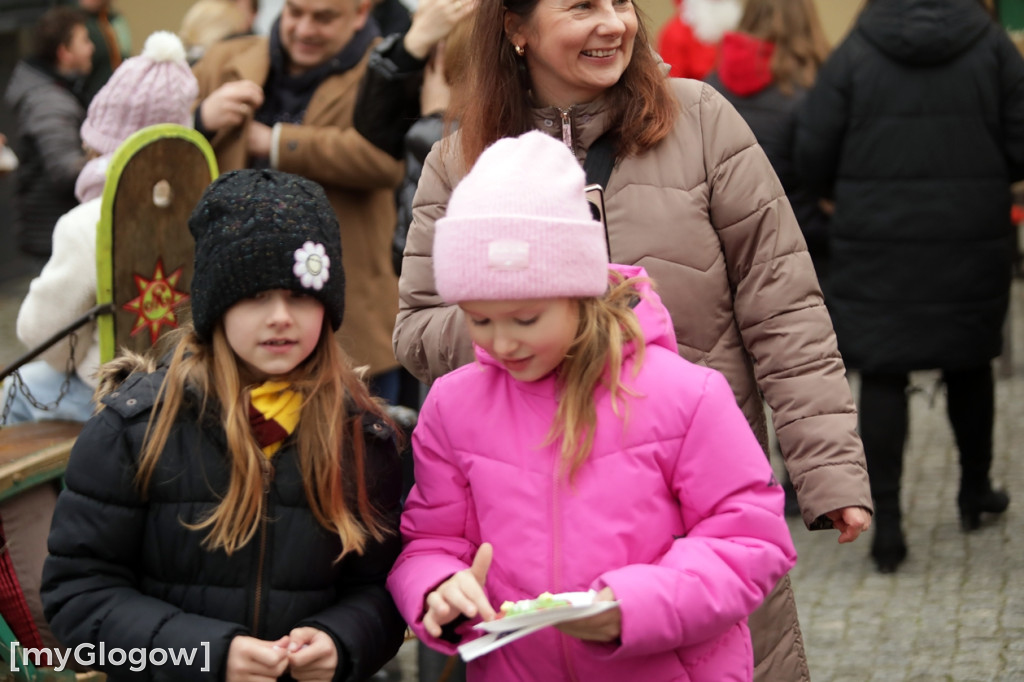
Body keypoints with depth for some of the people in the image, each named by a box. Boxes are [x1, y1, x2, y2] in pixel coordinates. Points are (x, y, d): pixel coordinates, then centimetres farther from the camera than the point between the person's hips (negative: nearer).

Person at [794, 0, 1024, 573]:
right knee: (970, 364, 20)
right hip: (972, 245, 2)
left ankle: (886, 521, -4)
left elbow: (813, 156, -6)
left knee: (883, 376, 2)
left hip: (876, 246, -2)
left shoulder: (855, 52, -4)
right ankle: (976, 492, 36)